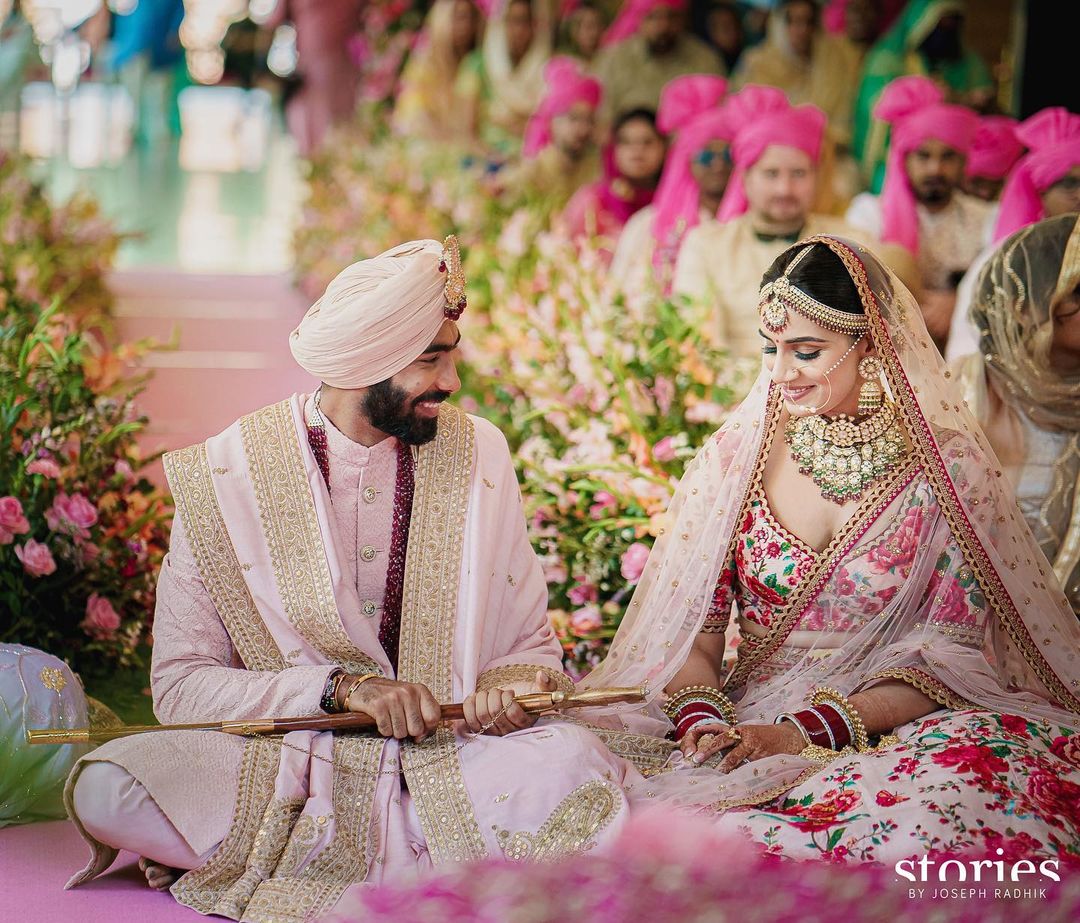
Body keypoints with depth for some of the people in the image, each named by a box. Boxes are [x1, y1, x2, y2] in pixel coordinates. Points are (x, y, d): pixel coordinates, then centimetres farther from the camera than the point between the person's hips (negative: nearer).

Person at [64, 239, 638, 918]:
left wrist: (511, 686, -13)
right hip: (285, 766, -1)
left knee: (575, 764, -30)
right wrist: (340, 687, -17)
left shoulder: (477, 455, 4)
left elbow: (530, 643, 11)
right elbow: (182, 684, -5)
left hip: (446, 771, 2)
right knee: (108, 791, -28)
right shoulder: (226, 476, -3)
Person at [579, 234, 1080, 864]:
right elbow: (693, 628, 6)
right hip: (749, 725, 2)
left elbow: (951, 653, -5)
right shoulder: (735, 457, 5)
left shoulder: (946, 466, -2)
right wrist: (701, 719, -16)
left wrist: (803, 732, -16)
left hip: (897, 734, -1)